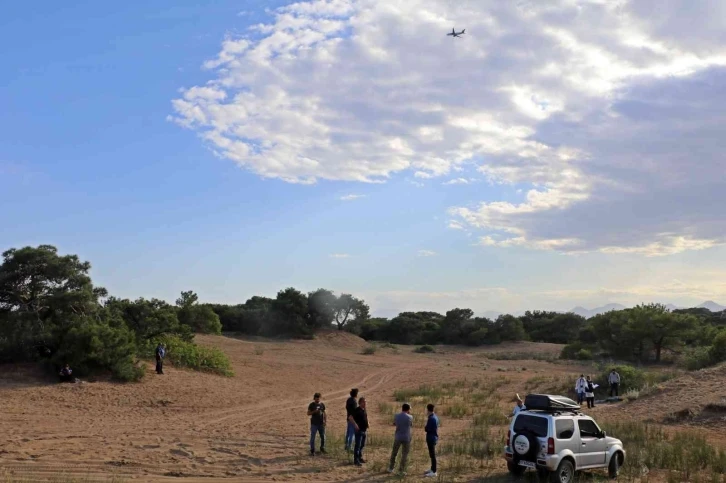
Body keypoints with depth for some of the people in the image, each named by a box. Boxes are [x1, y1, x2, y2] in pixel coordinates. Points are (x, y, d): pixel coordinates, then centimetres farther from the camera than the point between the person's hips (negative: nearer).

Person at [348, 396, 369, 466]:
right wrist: (355, 424, -26)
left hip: (364, 430, 8)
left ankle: (360, 458, 29)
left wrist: (368, 424, 12)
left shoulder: (364, 410, 10)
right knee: (358, 445, -5)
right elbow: (350, 417, -24)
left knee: (362, 445, 17)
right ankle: (356, 460, 0)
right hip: (359, 430, -8)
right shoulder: (357, 410, -15)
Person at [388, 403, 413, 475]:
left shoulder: (396, 416, -4)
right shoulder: (410, 417, -10)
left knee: (394, 453, 18)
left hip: (397, 437, 2)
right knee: (405, 454, 8)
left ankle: (391, 468, 27)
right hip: (406, 438, -2)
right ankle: (402, 470, 7)